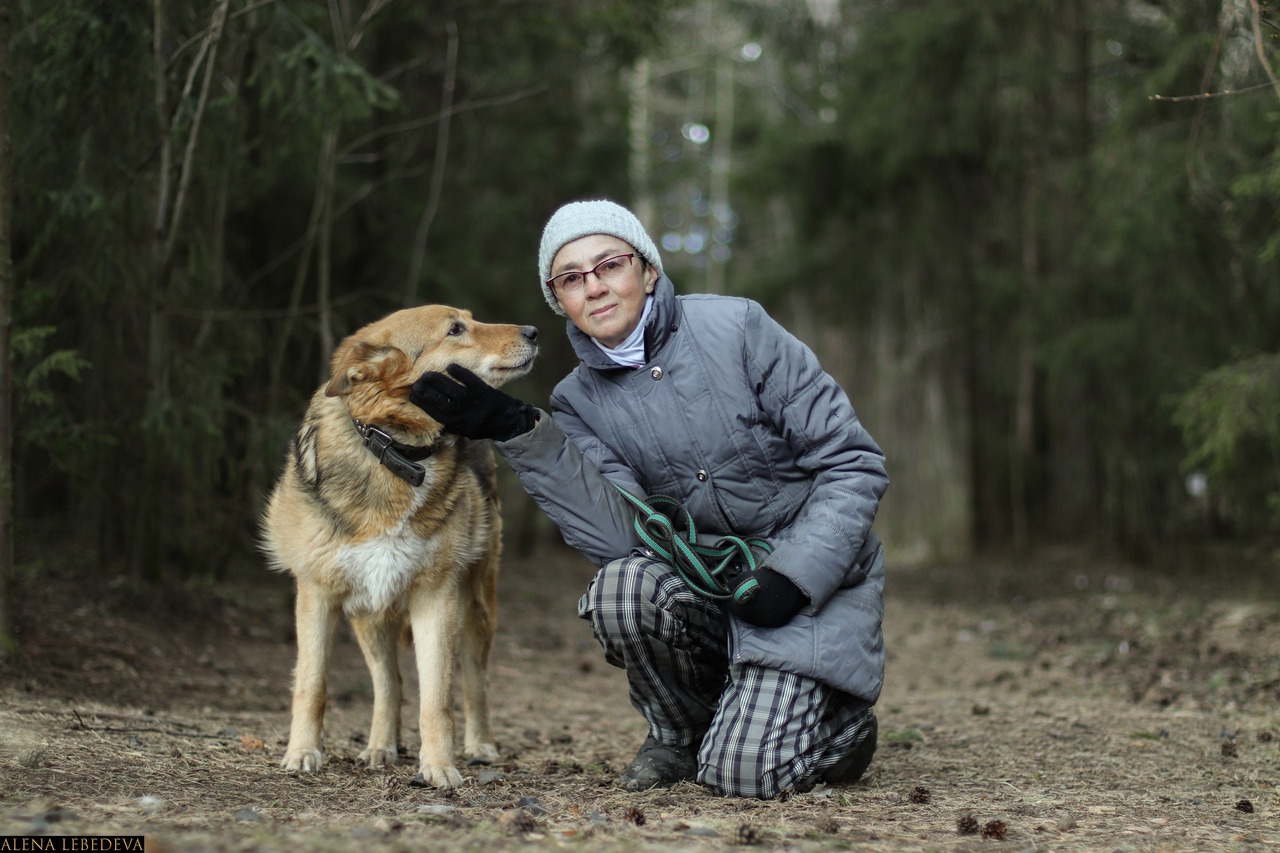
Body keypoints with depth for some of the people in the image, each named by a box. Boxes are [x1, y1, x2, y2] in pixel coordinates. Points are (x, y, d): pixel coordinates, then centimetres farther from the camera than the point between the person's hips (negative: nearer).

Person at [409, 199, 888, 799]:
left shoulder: (736, 329, -11)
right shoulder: (581, 401, 0)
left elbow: (853, 462, -10)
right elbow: (622, 536, -17)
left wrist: (792, 576, -20)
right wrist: (519, 433, -25)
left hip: (808, 575, -4)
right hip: (701, 582, 4)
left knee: (743, 771, -23)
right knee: (623, 587, -30)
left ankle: (847, 718, 12)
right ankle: (678, 733, 0)